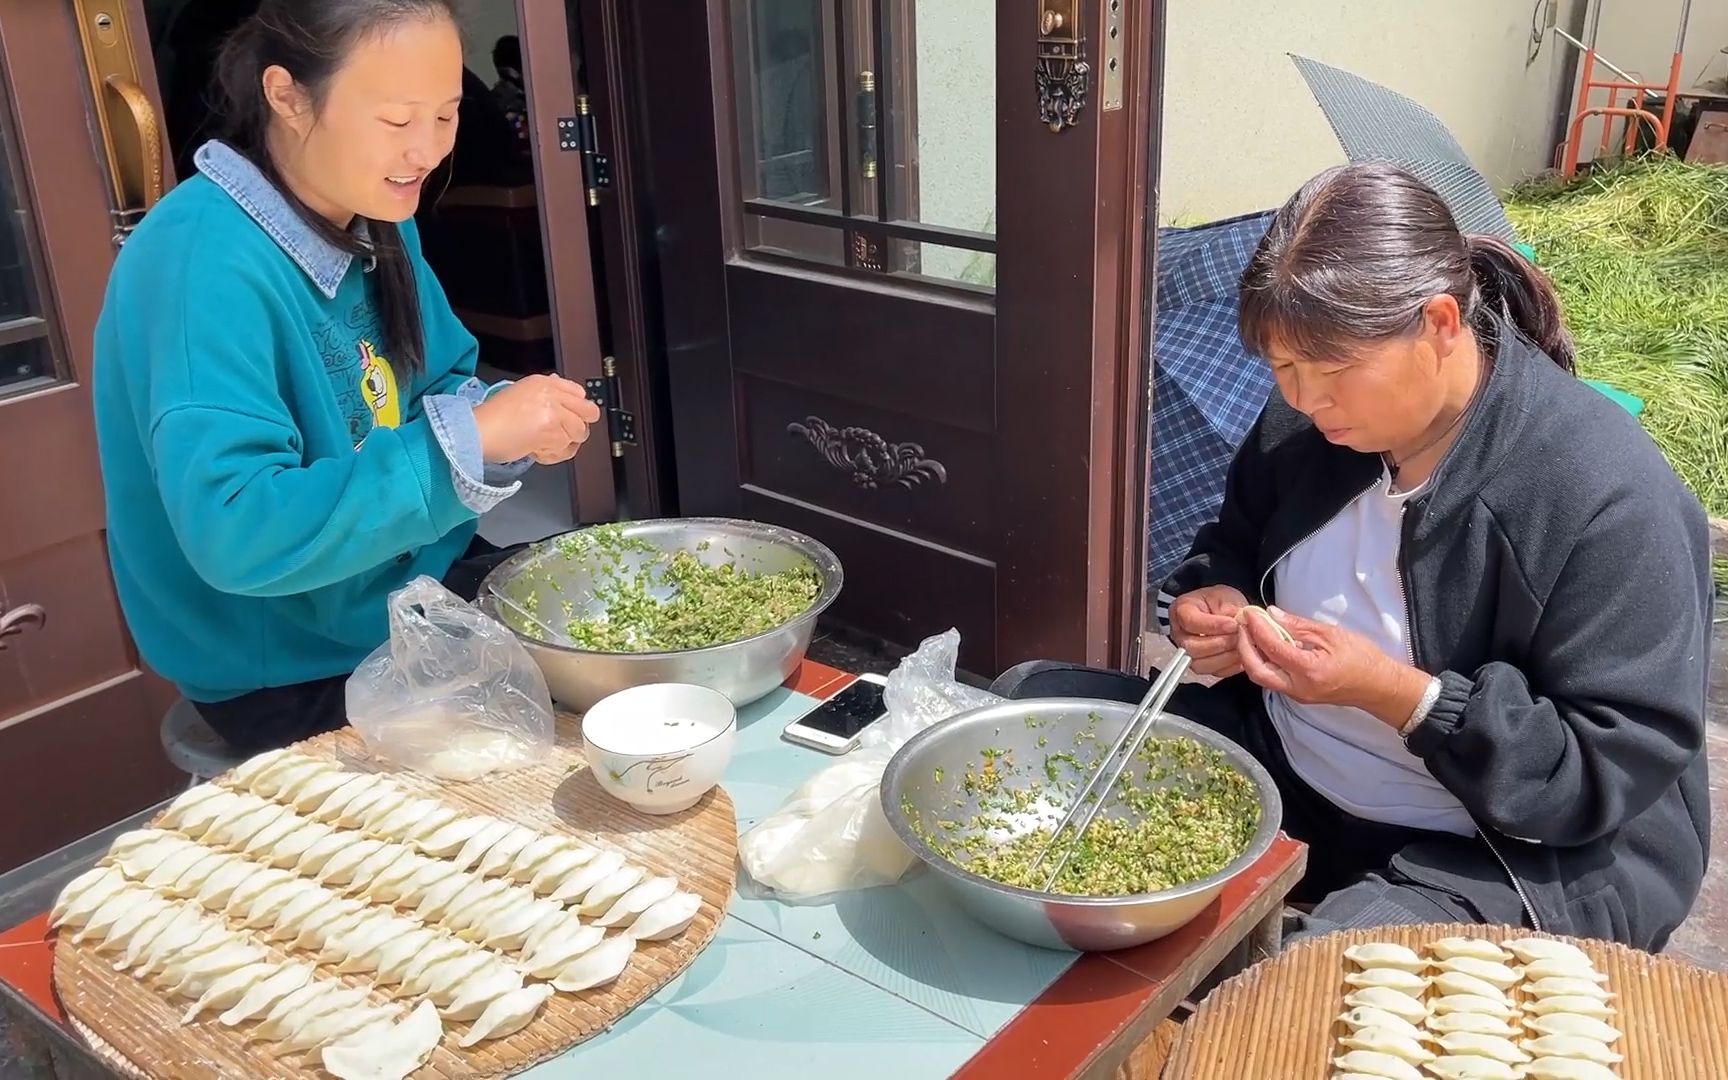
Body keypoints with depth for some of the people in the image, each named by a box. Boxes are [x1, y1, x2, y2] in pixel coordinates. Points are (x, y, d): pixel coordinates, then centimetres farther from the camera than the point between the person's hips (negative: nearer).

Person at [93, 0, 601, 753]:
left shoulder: (373, 215, -1)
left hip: (414, 584, 8)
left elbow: (441, 389, 8)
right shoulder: (205, 262, -26)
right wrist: (468, 437, -35)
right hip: (293, 669, -7)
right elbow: (234, 534, -33)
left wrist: (507, 423, -14)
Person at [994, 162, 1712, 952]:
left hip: (1509, 853, -6)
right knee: (1028, 700, 0)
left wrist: (1393, 691, -31)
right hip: (1282, 762, 7)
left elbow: (1620, 766, -22)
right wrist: (1212, 601, -10)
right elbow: (1237, 544, 15)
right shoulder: (1309, 419, -4)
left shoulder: (1610, 500, -24)